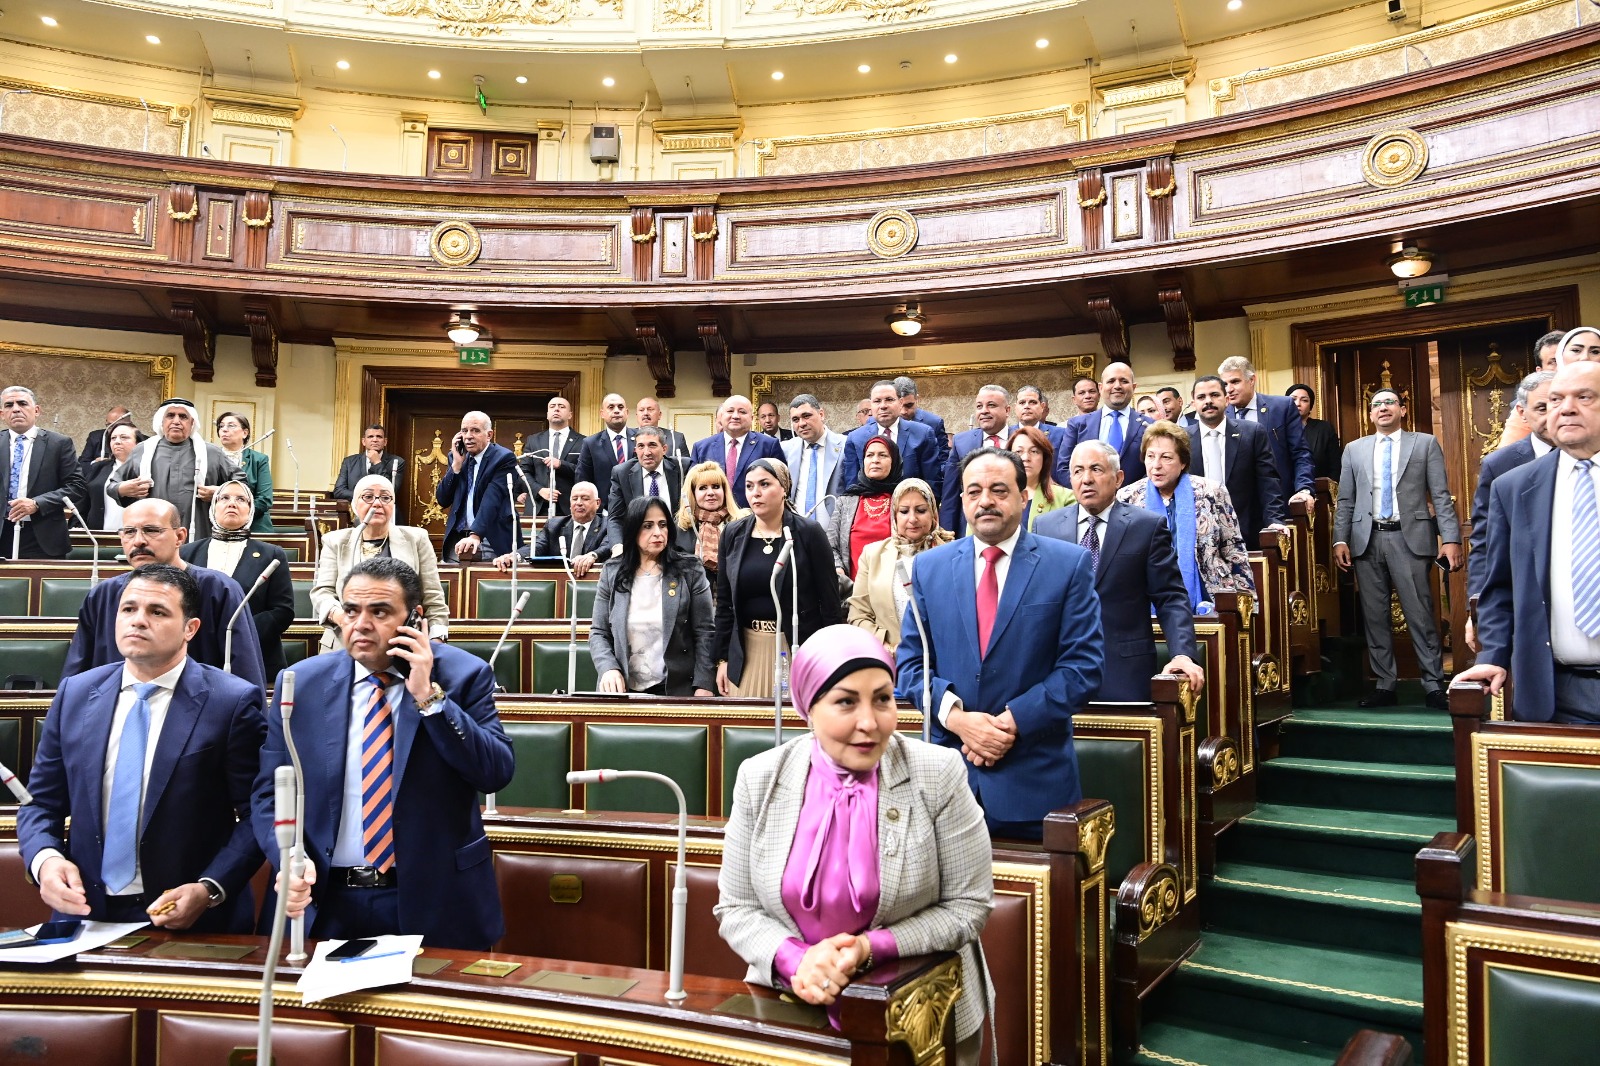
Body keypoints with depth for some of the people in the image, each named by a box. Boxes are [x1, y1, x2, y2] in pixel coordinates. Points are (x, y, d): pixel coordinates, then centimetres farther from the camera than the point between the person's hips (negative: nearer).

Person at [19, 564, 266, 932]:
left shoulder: (233, 702, -5)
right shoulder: (75, 694, 9)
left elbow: (258, 814, -5)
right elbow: (41, 803, 14)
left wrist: (210, 890, -16)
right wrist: (45, 859, -4)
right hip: (86, 915, 5)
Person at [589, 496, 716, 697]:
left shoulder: (689, 570, -3)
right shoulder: (612, 573, 3)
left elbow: (705, 633, -5)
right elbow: (598, 633, 4)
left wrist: (704, 685, -13)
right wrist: (608, 669, -14)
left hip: (677, 689, -2)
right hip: (624, 689, 2)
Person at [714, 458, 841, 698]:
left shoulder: (809, 533, -6)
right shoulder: (732, 534, 5)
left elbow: (830, 601, -5)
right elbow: (724, 601, 9)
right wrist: (722, 658, 6)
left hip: (799, 647, -3)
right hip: (746, 652, 3)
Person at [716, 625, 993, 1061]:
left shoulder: (937, 775, -15)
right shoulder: (760, 778, -10)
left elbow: (968, 906, -9)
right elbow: (736, 908, -3)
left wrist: (871, 948, -20)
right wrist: (795, 960, -20)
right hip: (792, 1009, 1)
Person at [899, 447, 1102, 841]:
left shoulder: (1069, 564, -1)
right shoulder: (929, 567, 7)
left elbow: (1084, 664, -6)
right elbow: (910, 661, 5)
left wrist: (1014, 721, -14)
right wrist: (954, 716, -12)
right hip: (948, 774, 2)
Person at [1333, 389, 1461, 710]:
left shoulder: (1425, 443, 8)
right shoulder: (1354, 449, 14)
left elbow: (1441, 496, 1)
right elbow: (1345, 501, 11)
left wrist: (1450, 538, -8)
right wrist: (1340, 540, 0)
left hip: (1409, 538, -3)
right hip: (1367, 539, 3)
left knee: (1420, 614, -4)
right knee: (1374, 616, 5)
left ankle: (1434, 686, 4)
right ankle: (1384, 685, 13)